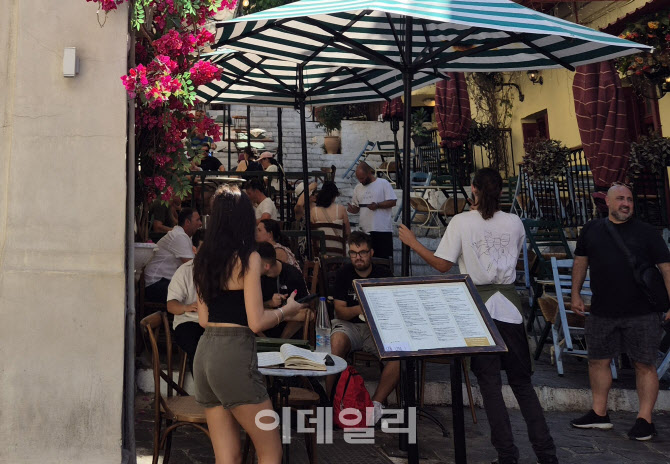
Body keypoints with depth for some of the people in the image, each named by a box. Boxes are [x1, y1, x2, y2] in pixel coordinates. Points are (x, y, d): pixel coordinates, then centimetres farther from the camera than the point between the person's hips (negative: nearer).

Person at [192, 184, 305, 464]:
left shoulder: (204, 259, 11)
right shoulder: (248, 258, -9)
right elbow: (256, 323, -13)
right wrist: (286, 310, 4)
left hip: (205, 353, 7)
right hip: (234, 356, -7)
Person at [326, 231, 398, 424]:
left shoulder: (384, 274, 6)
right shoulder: (344, 274, 5)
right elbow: (340, 310, -1)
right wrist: (358, 310, -22)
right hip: (349, 325, -1)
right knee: (337, 341, -35)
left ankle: (376, 403, -20)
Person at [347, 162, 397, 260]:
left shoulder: (383, 183, 0)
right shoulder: (358, 188, 15)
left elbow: (393, 201, -5)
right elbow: (356, 207, 19)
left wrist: (377, 205, -19)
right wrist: (352, 209, -5)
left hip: (383, 229, -5)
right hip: (364, 230, 5)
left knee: (385, 257, -3)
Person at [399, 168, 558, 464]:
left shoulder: (462, 222, -8)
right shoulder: (515, 222, 3)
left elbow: (443, 265, -7)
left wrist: (412, 242, 4)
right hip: (509, 306, 3)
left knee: (489, 382, 6)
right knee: (522, 381, 13)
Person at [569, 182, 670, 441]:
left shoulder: (646, 232, 0)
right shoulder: (592, 230, 8)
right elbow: (580, 261, 16)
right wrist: (575, 294, 11)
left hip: (641, 313, -3)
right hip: (602, 312, 3)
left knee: (644, 364, 2)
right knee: (598, 361, 10)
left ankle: (644, 419, 13)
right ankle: (599, 413, 25)